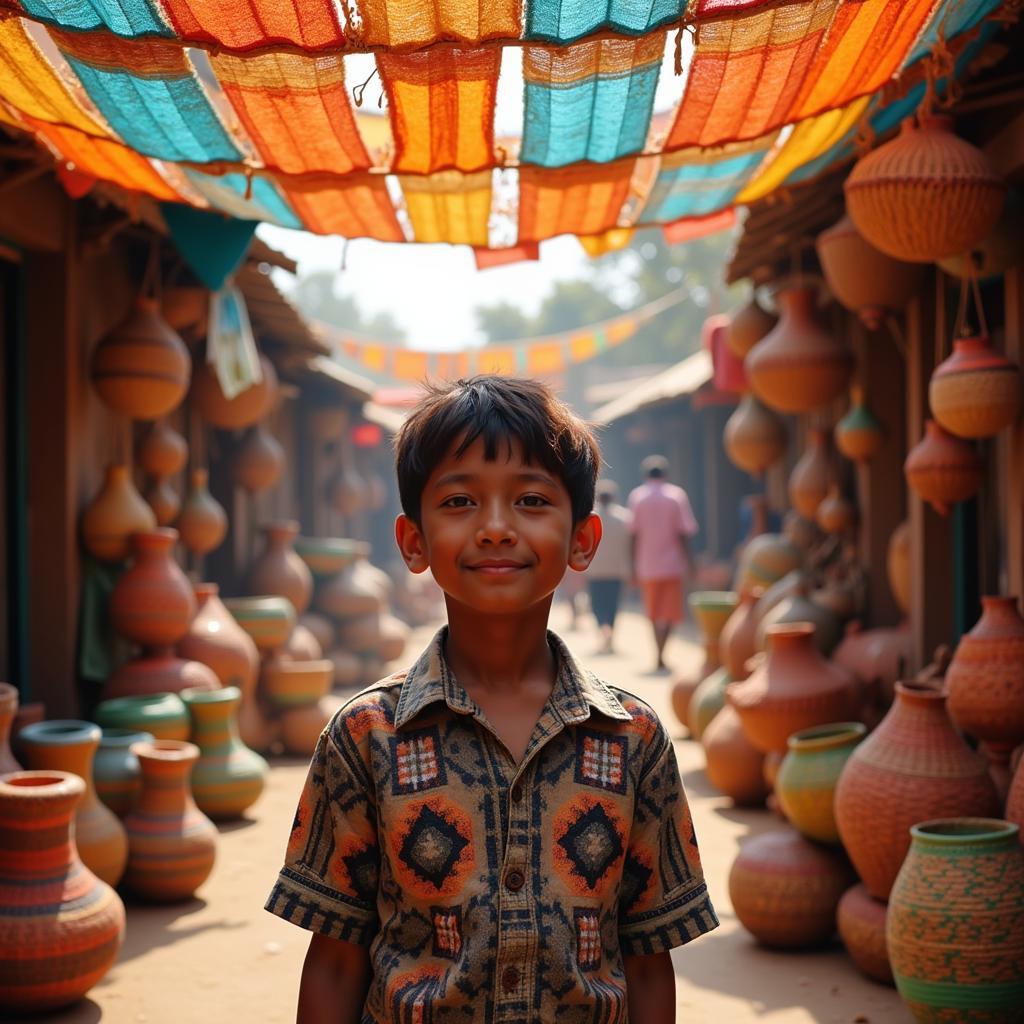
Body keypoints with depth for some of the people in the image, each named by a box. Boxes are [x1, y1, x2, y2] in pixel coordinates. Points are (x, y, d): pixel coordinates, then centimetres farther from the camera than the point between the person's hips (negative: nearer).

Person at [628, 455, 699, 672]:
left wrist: (633, 565, 6)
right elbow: (683, 532, -4)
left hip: (646, 565, 2)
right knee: (670, 611, 0)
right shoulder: (676, 495, -1)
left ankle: (659, 654, 18)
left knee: (653, 613, 14)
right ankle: (660, 656, -17)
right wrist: (687, 562, 3)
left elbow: (634, 534, -1)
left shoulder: (637, 496, 2)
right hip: (672, 564, -1)